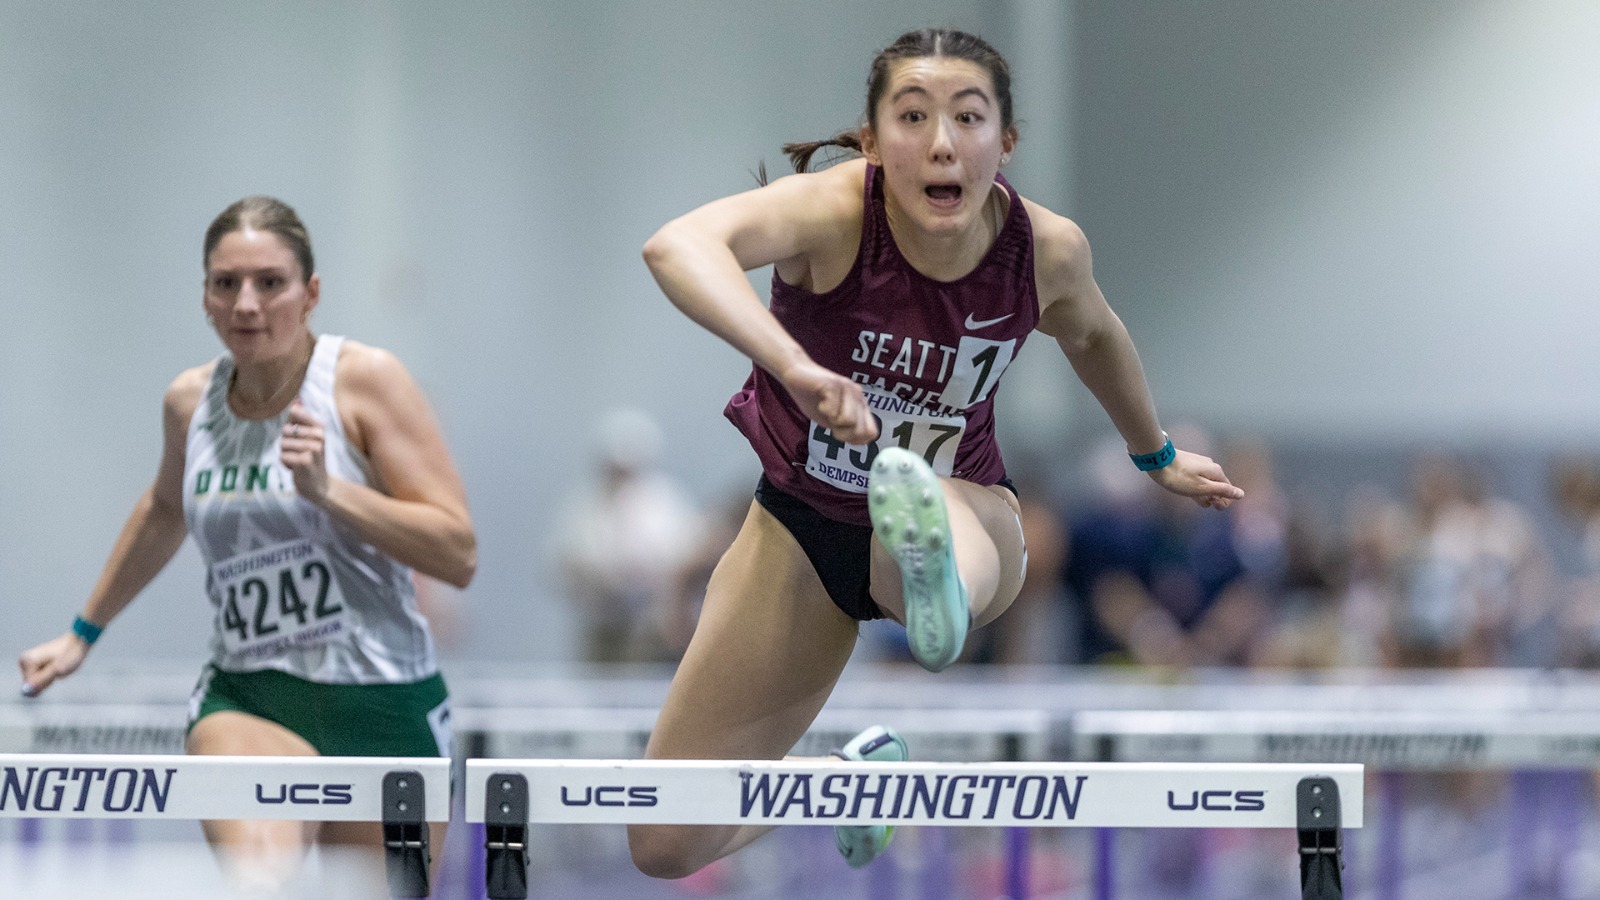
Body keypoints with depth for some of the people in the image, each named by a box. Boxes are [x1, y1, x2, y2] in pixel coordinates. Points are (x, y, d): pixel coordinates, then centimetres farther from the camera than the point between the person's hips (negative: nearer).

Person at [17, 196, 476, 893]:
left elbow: (458, 555, -11)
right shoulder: (190, 401, 7)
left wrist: (326, 490, -21)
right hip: (245, 700, 1)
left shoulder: (365, 379, -6)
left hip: (384, 707, -1)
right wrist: (84, 633, 38)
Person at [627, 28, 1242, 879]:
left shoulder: (1046, 248, -16)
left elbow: (1092, 335, 12)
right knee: (666, 847, 4)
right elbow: (676, 245, -50)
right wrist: (794, 367, -66)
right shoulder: (835, 210, -27)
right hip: (802, 523, 0)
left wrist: (1156, 457, 28)